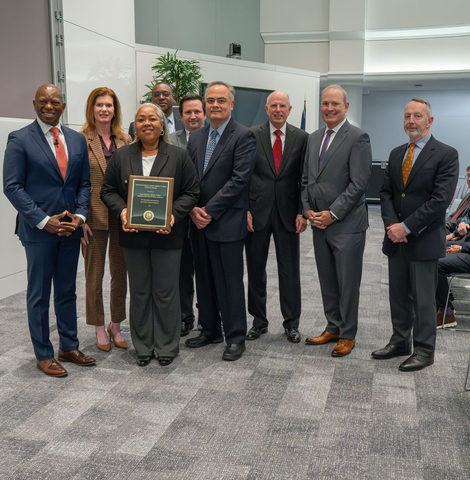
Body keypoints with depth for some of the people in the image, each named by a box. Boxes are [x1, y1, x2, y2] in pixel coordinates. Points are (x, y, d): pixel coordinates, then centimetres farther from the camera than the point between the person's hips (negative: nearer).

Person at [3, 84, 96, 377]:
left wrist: (80, 215, -5)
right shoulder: (20, 140, -5)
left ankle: (69, 347, 28)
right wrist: (44, 221, -16)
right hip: (38, 231, -4)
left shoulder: (77, 140, 9)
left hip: (70, 229, 5)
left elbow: (84, 184, 11)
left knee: (67, 291, 14)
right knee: (39, 294, 6)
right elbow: (12, 186, -9)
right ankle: (44, 355, 19)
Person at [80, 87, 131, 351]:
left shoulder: (126, 141, 7)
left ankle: (116, 325, 28)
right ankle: (100, 327, 24)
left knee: (120, 272, 11)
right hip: (94, 217, -3)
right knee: (94, 275, 9)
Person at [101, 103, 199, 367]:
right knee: (139, 291, 10)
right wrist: (121, 210, -10)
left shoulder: (179, 156, 1)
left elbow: (191, 192, 0)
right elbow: (108, 190, 9)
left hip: (166, 235, -2)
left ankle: (167, 346, 20)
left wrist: (173, 214, -16)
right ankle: (143, 347, 23)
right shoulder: (121, 156, 8)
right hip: (133, 235, 3)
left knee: (166, 291, 4)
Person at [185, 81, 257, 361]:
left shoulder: (244, 136, -7)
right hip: (199, 222, 6)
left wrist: (210, 210, -16)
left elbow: (239, 179, -15)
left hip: (227, 223, -6)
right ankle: (210, 330, 30)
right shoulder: (196, 138, 14)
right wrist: (193, 209, -5)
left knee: (230, 282, 1)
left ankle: (235, 338, 15)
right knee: (205, 280, 15)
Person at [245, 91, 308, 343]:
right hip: (257, 211, 0)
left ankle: (291, 323, 21)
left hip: (288, 212, 0)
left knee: (290, 271, 7)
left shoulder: (301, 138, 4)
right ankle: (259, 321, 24)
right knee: (255, 270, 9)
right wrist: (244, 209, -7)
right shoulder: (252, 135, 2)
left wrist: (302, 212, -5)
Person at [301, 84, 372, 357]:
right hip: (320, 223, 7)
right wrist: (308, 209, 2)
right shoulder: (315, 138, 14)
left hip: (347, 224, -7)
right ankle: (333, 328, 29)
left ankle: (348, 335, 18)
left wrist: (332, 214, -16)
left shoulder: (358, 138, -9)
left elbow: (359, 184, -15)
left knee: (348, 283, 3)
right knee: (327, 281, 15)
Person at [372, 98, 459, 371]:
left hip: (424, 240, -6)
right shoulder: (396, 154, 12)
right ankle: (400, 343, 28)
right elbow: (386, 192, 10)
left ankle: (425, 351, 16)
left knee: (423, 298, 2)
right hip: (397, 238, 6)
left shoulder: (446, 155, -8)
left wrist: (406, 227, -18)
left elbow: (440, 200, -16)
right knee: (398, 295, 14)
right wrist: (391, 224, -7)